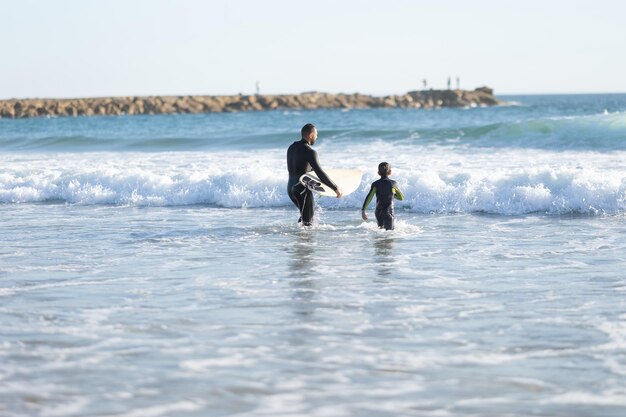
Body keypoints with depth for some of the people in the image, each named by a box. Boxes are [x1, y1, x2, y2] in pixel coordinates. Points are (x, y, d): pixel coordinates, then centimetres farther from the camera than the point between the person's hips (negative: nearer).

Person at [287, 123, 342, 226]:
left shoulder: (292, 147, 9)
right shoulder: (309, 152, -18)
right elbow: (320, 174, -23)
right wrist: (335, 188, -18)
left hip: (291, 188, 9)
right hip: (302, 190, -9)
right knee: (307, 222, -2)